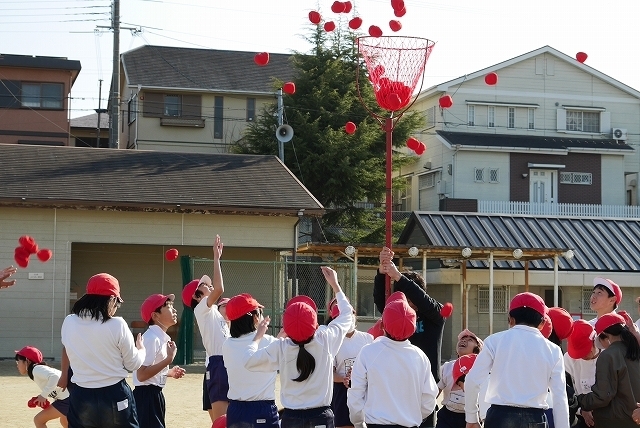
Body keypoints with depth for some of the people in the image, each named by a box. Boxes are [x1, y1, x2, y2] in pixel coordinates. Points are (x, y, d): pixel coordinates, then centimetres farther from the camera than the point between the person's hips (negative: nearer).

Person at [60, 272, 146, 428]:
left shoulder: (68, 323, -2)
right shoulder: (117, 325, -12)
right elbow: (133, 364, -1)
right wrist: (141, 349, 19)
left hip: (81, 397, 3)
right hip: (114, 397, -3)